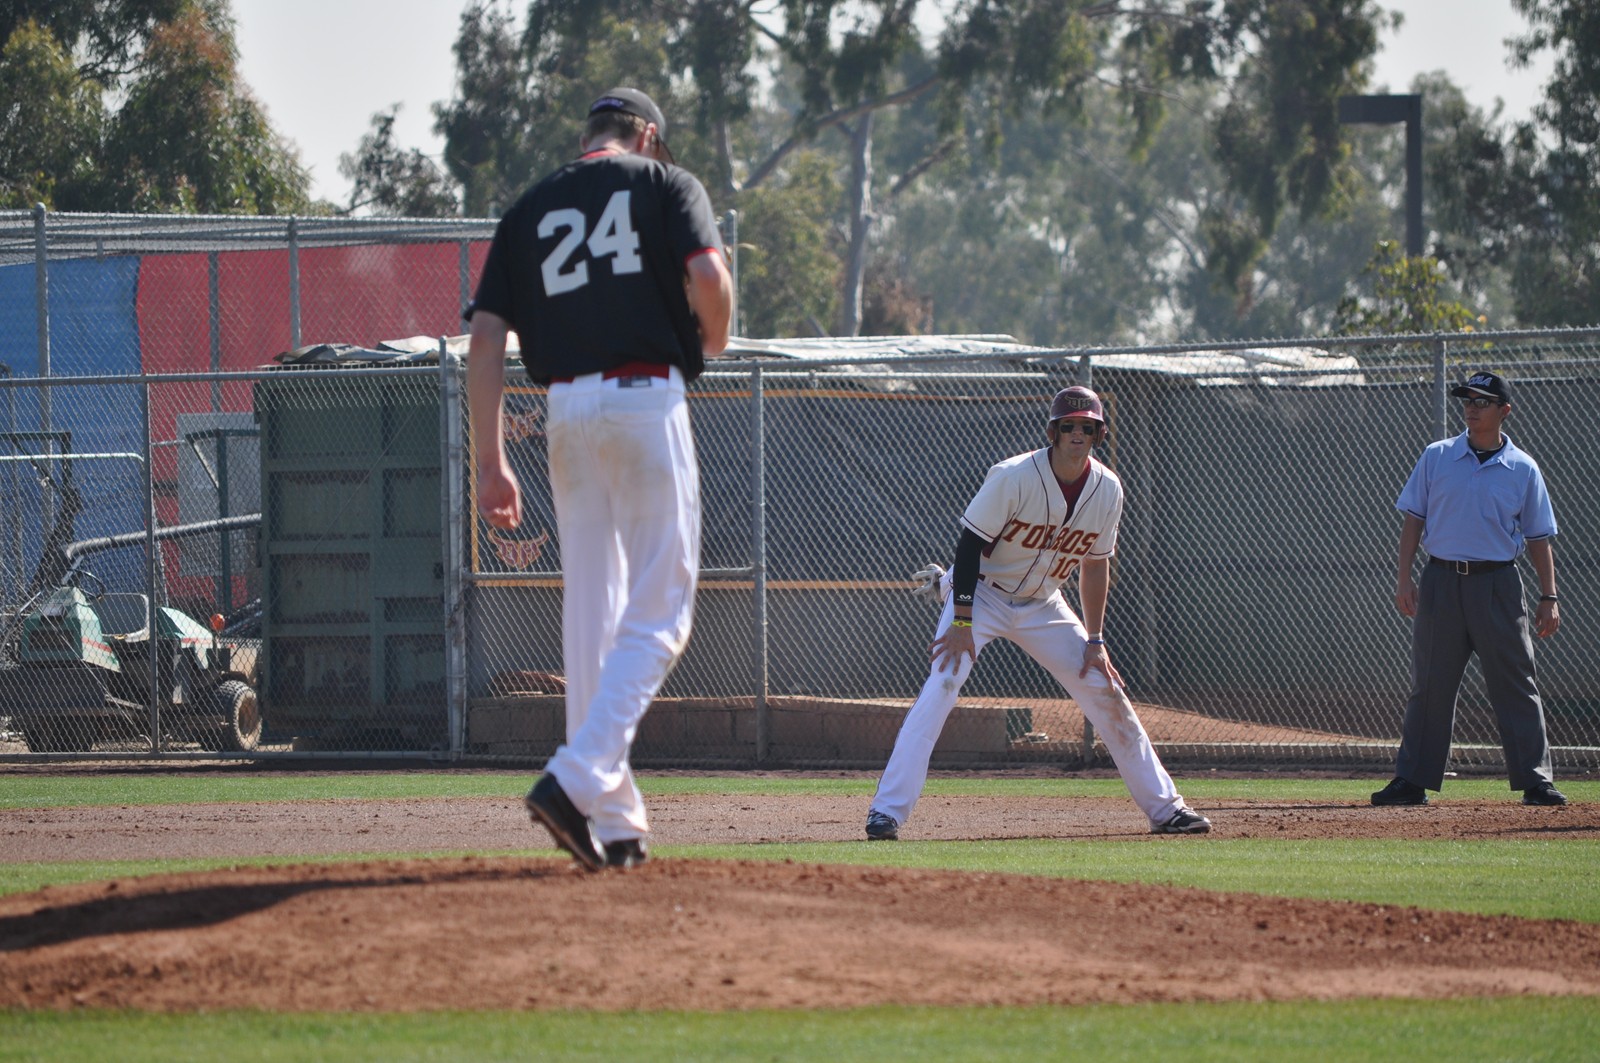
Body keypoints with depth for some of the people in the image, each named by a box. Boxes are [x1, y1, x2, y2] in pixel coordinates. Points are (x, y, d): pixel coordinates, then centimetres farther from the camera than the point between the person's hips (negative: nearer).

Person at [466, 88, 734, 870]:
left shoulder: (530, 210, 17)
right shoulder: (665, 184, 7)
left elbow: (485, 338, 7)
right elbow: (708, 277, -11)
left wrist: (490, 463, 6)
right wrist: (715, 339, 11)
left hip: (565, 414, 4)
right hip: (647, 401, -4)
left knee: (590, 618, 10)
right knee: (656, 619, -1)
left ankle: (614, 823, 9)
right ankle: (578, 779, -19)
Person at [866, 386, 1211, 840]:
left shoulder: (1107, 490, -8)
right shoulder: (1013, 477, -25)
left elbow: (1095, 564, 3)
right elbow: (970, 545, -21)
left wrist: (1095, 640, 1)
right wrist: (962, 623, -25)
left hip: (1042, 606, 5)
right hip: (982, 596, -5)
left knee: (1106, 691, 3)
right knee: (940, 688, -23)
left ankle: (1164, 807, 15)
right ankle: (887, 811, -24)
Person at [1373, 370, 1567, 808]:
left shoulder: (1522, 470, 5)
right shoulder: (1436, 457, 6)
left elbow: (1538, 537, 8)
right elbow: (1413, 518, 7)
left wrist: (1549, 598, 1)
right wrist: (1404, 579, -3)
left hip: (1497, 583, -1)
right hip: (1441, 581, 1)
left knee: (1516, 686, -3)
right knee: (1430, 686, 4)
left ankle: (1536, 781, -1)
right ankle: (1412, 780, 9)